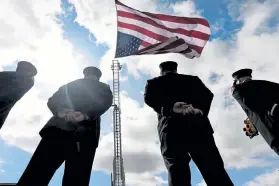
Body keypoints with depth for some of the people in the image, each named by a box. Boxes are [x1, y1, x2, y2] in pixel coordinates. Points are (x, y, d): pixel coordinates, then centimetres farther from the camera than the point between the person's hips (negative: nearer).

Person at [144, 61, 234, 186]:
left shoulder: (153, 82, 22)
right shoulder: (193, 79, 27)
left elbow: (149, 98, 1)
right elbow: (207, 94, 8)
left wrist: (170, 107, -12)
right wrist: (200, 109, -8)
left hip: (171, 128, -1)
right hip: (198, 126, 2)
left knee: (178, 173, -9)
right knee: (215, 172, -1)